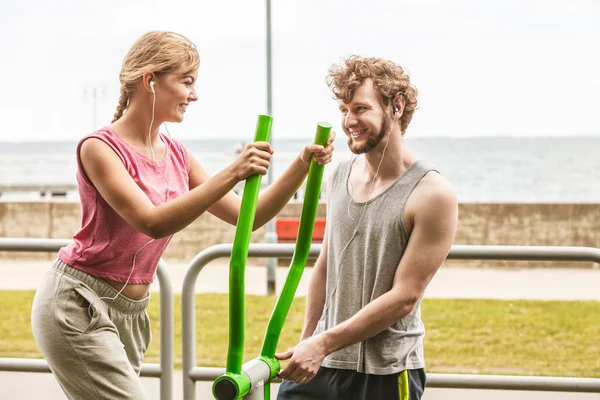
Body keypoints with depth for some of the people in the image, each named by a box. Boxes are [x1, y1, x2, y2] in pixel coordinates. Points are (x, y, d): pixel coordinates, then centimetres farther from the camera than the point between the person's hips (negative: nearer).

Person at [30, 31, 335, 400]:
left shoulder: (176, 155, 9)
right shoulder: (99, 147, -13)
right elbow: (152, 222, -27)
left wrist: (301, 167, -5)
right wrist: (230, 175, -34)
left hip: (130, 313, 7)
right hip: (78, 309, -7)